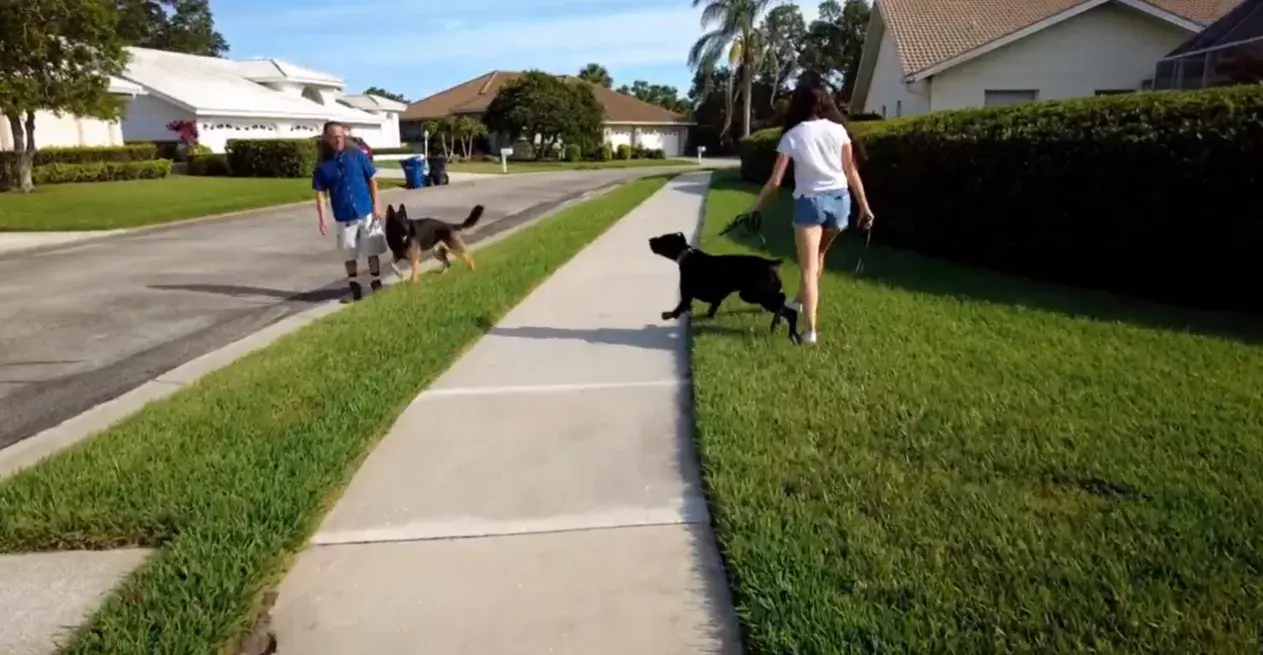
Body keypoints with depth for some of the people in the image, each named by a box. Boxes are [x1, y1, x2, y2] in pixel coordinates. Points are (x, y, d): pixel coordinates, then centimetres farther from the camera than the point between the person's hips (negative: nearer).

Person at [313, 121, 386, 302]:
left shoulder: (357, 155, -2)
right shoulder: (323, 165, -1)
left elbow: (372, 180, 2)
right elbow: (320, 193, 0)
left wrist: (376, 204, -3)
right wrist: (323, 218, -9)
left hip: (366, 212, 0)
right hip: (344, 217, 1)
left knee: (372, 249, 8)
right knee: (349, 254, 10)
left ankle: (376, 282, 21)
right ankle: (354, 286, 22)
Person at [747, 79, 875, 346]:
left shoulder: (792, 136, -5)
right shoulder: (838, 130, 2)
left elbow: (775, 181, -6)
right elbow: (851, 172, 0)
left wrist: (755, 207, 5)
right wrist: (865, 206, 6)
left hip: (810, 202, -3)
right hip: (839, 199, 4)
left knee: (809, 266, -1)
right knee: (817, 254, 26)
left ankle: (810, 330, -8)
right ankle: (801, 300, 44)